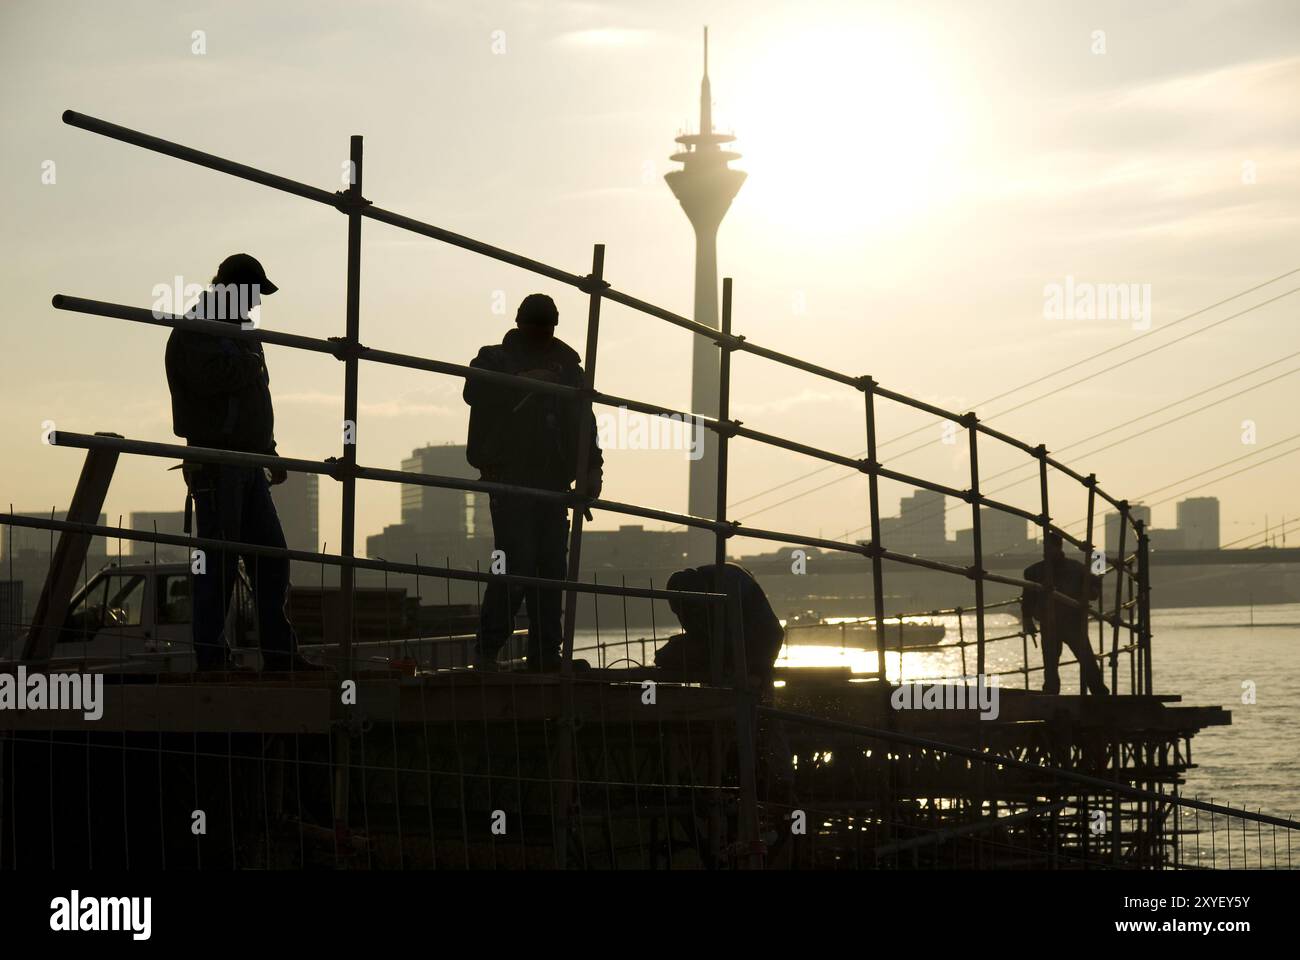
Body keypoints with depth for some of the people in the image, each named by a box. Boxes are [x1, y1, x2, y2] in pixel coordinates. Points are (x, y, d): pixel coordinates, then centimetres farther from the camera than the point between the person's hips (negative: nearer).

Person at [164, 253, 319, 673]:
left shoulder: (242, 329, 22)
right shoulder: (195, 330, -8)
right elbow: (209, 374, -28)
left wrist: (269, 451, 29)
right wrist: (251, 366, -11)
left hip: (248, 461, 9)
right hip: (216, 461, -9)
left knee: (272, 556, 7)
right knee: (219, 560, -8)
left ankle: (280, 654, 11)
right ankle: (211, 655, -4)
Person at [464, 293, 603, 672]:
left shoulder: (567, 366, 19)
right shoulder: (496, 360, 7)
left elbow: (583, 421, 19)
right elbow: (475, 392, -13)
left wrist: (592, 467, 7)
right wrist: (522, 383, -22)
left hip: (553, 483, 4)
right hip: (511, 480, -4)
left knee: (552, 568, 0)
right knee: (516, 563, -15)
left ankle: (546, 656, 2)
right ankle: (487, 650, -7)